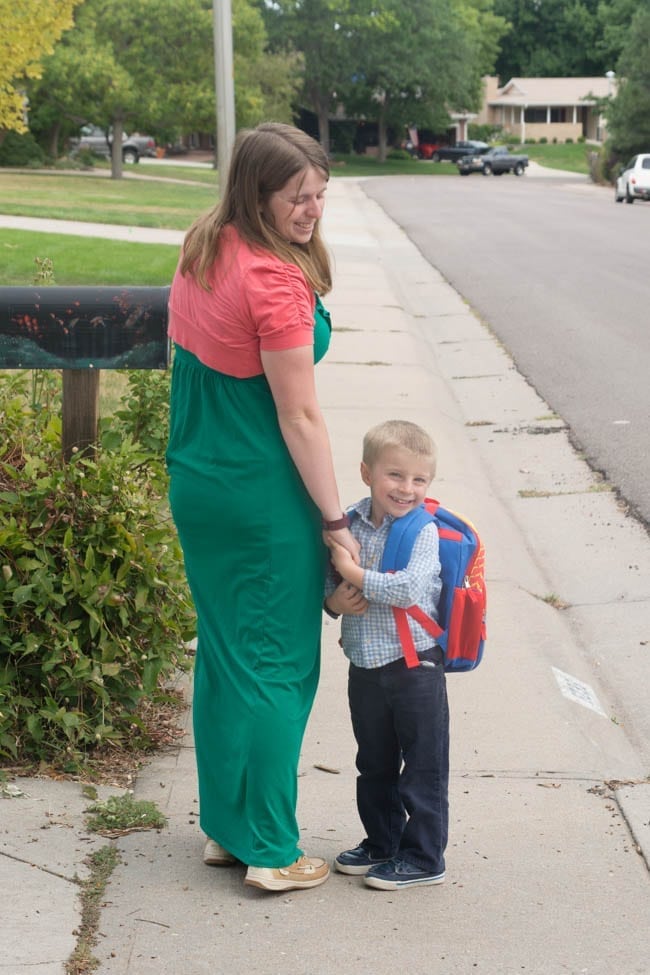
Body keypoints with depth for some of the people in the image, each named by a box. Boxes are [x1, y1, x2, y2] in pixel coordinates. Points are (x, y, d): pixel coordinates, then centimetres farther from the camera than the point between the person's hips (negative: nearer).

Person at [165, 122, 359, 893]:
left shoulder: (201, 250, 3)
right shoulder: (275, 282, -23)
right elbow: (299, 416, -20)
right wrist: (336, 523, -13)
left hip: (195, 481, 8)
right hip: (264, 495, -8)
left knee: (222, 655, 17)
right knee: (279, 666, 2)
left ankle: (223, 828, 27)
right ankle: (272, 852, 9)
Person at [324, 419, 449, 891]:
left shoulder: (423, 531, -14)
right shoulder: (350, 525, 1)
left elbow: (408, 589, -27)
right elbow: (328, 582, 9)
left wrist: (353, 572, -20)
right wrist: (335, 601, -13)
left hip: (414, 664, -6)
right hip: (365, 667, 6)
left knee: (423, 767, 3)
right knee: (374, 764, 20)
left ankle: (423, 857, 15)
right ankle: (381, 843, 36)